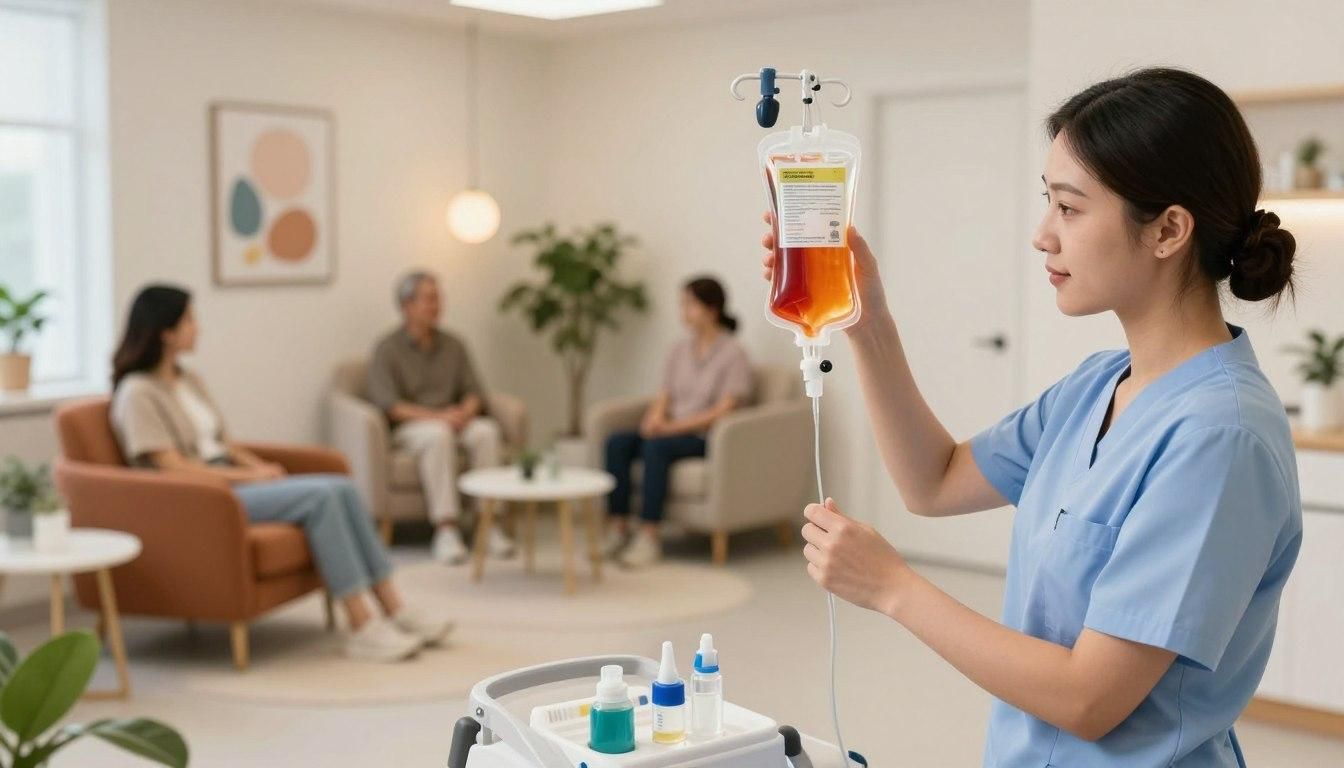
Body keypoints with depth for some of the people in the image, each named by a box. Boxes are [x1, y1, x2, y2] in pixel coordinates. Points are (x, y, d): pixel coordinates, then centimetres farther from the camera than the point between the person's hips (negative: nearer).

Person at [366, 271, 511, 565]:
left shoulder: (453, 345, 12)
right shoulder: (387, 350, -2)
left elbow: (474, 391, 8)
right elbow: (387, 404, -12)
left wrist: (464, 412, -16)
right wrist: (435, 416, -23)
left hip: (455, 421, 4)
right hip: (409, 427, -4)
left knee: (486, 431, -29)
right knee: (438, 435, -38)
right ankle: (446, 530, -42)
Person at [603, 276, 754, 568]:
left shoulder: (733, 354, -7)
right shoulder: (679, 350, 12)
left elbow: (724, 411, -14)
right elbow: (664, 397, 11)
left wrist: (674, 427, -21)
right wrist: (655, 419, -13)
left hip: (708, 438, -6)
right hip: (672, 432, 6)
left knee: (656, 447, -34)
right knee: (617, 442, -20)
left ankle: (649, 537, -30)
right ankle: (618, 529, -19)